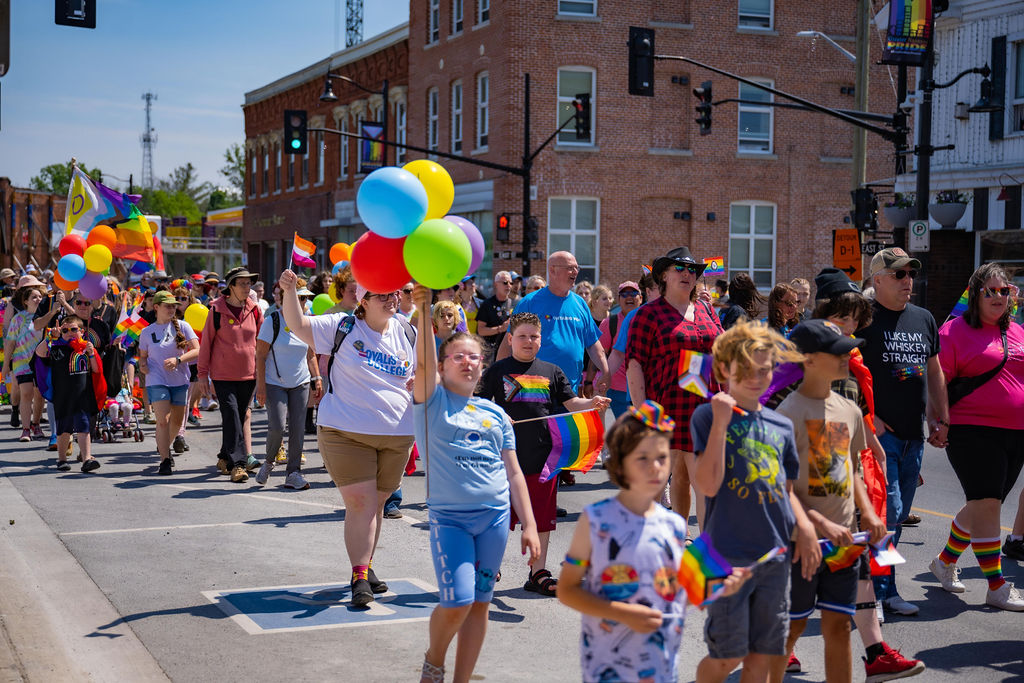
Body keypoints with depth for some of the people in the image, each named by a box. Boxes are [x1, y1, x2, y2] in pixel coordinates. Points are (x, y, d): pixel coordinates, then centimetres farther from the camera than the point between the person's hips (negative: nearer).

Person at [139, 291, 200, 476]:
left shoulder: (183, 327, 1)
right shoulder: (147, 332, 4)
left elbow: (196, 351, -6)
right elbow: (143, 355, 15)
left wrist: (178, 360, -21)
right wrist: (142, 365, -8)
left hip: (180, 380, 2)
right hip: (157, 381, -2)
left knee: (177, 421, 13)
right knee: (162, 420, -13)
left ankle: (164, 445, 41)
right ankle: (164, 460, -8)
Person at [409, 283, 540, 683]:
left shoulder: (495, 414, 13)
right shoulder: (433, 402, 2)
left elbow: (514, 473, 13)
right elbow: (423, 365, -19)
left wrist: (529, 525, 7)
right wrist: (423, 311, -31)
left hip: (495, 516, 4)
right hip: (449, 516, -4)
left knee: (479, 604, 7)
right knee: (457, 602, -13)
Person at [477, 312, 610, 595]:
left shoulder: (551, 371, 11)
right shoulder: (498, 371, 4)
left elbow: (571, 403, 10)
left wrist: (592, 403, -8)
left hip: (543, 454, 2)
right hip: (507, 455, -2)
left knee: (542, 516, 6)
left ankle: (538, 572, 15)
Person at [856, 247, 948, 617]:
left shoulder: (924, 319, 14)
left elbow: (934, 372, 22)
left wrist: (941, 419, 17)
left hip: (913, 434, 7)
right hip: (878, 431, -7)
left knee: (897, 516, 11)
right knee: (887, 513, -12)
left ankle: (879, 589, 19)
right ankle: (882, 591, -3)